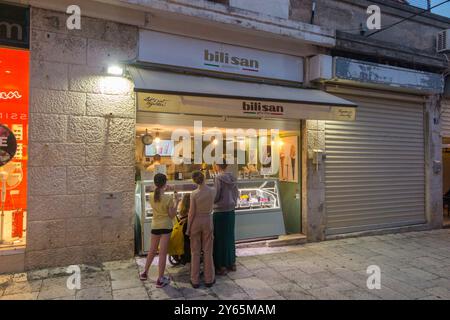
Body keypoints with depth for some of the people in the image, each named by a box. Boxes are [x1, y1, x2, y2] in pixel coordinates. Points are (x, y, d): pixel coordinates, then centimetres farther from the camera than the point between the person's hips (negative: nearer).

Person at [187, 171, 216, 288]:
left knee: (195, 252, 9)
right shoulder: (213, 191, -9)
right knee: (208, 251, 11)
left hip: (196, 222, -1)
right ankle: (209, 279, 19)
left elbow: (192, 213, -12)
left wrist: (188, 228, -1)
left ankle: (195, 280, 17)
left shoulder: (194, 194, -15)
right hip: (208, 221, 1)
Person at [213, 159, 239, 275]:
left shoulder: (219, 178, -14)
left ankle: (222, 266, 10)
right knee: (230, 236, 16)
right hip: (231, 210, 7)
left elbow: (216, 196, -15)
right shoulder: (232, 178, 5)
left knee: (220, 238, 3)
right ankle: (231, 263, 26)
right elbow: (236, 193, 12)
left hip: (220, 211, -7)